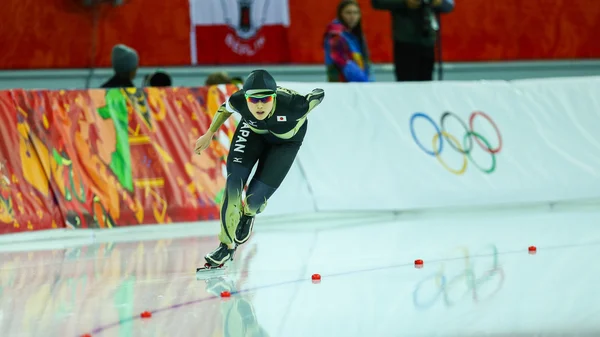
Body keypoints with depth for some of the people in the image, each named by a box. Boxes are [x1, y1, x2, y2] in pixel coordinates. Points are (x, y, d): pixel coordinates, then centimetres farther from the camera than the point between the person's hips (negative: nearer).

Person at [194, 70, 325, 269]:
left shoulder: (292, 104, -43)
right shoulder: (239, 101, -34)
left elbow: (319, 94, -22)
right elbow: (226, 108, -8)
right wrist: (209, 135, 3)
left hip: (286, 140, -2)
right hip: (253, 131, 2)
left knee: (255, 198, -11)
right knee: (233, 184, -12)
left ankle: (248, 215, 29)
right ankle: (227, 245, 7)